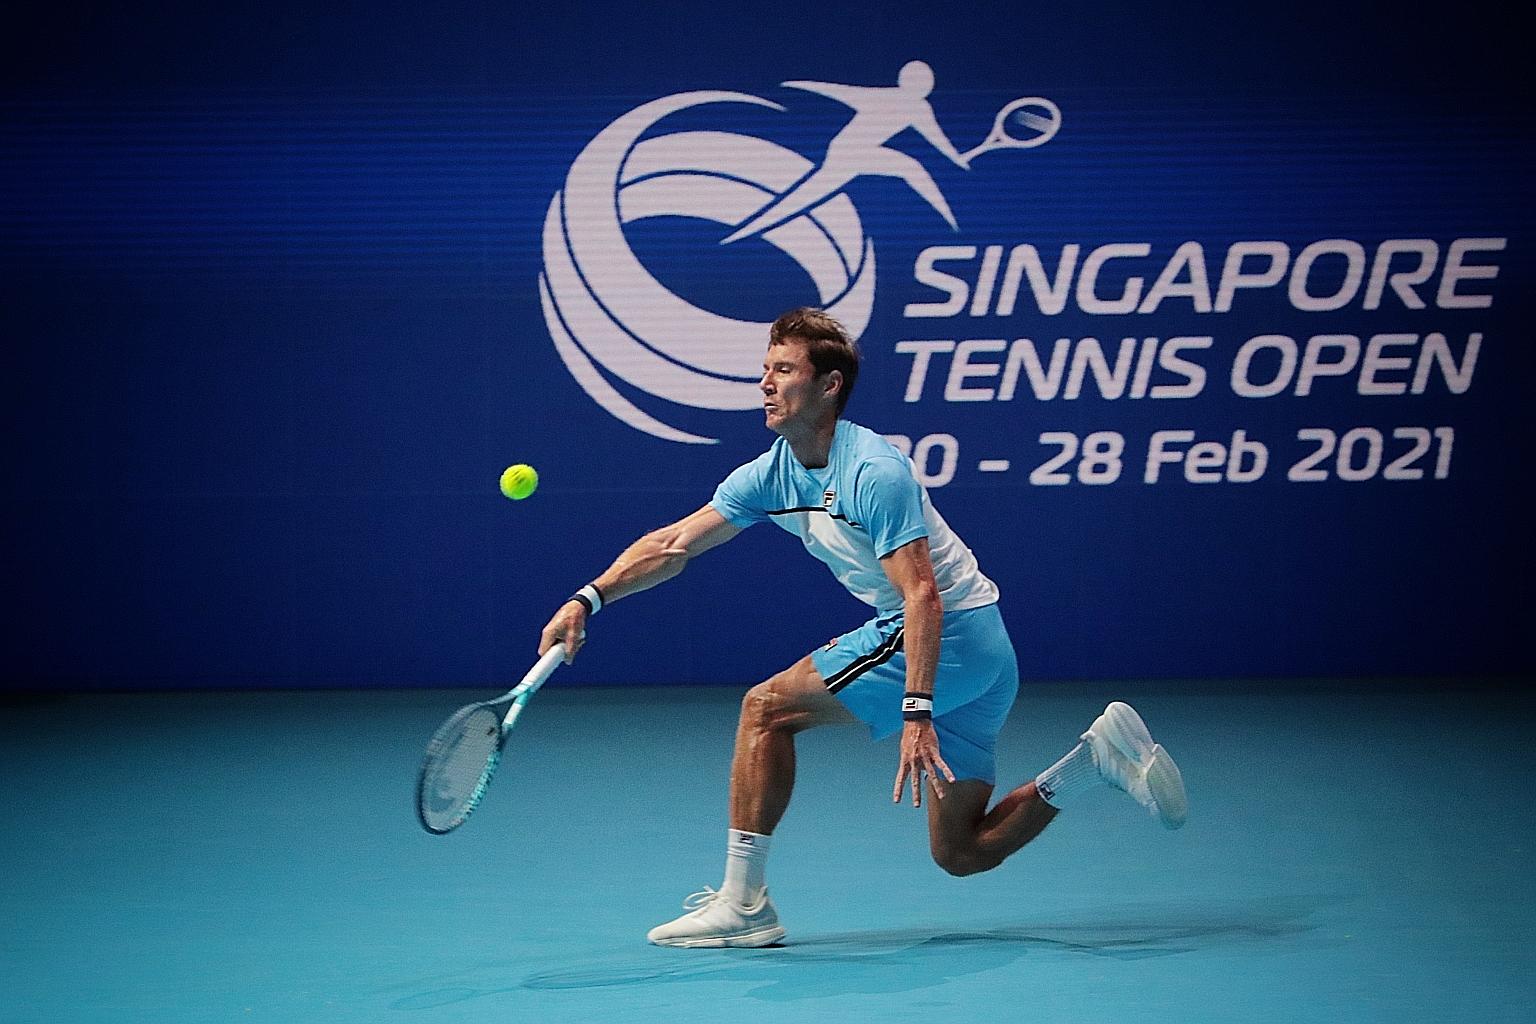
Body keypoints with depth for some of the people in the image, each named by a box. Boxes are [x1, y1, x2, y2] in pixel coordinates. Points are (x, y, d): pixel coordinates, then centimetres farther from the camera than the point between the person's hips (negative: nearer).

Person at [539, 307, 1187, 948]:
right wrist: (588, 600, -6)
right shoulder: (772, 474, 7)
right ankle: (1098, 756, 10)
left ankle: (742, 902, -8)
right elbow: (673, 545, 8)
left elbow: (922, 593, -25)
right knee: (963, 853, 10)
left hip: (953, 633, -10)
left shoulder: (873, 471, -19)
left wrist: (916, 710, -34)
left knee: (767, 707, -10)